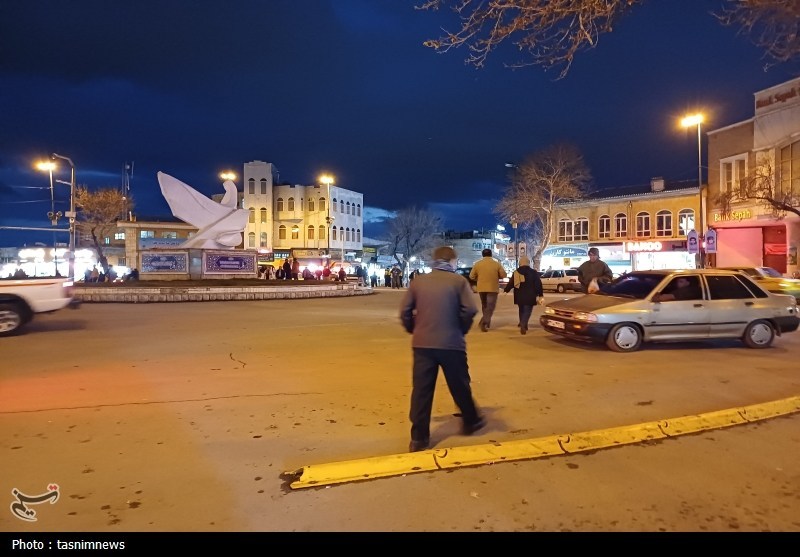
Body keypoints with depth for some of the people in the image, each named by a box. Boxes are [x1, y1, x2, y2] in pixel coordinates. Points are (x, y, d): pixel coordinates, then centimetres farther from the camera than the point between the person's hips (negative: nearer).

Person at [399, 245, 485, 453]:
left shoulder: (418, 281, 6)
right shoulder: (458, 280, -1)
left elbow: (405, 311, 2)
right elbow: (470, 310, -10)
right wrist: (461, 331, 6)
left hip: (422, 344, 2)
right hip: (451, 343, -1)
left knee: (421, 390, 5)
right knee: (460, 386, 17)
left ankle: (419, 438, 6)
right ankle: (471, 421, 36)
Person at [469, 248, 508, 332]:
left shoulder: (477, 264, -2)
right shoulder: (497, 264, -5)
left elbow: (471, 276, 1)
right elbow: (504, 275, -2)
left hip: (481, 288, 3)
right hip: (493, 288, -2)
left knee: (484, 306, 19)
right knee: (490, 306, 0)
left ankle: (486, 322, 27)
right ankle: (484, 322, -17)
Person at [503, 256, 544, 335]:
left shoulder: (516, 273, 2)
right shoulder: (533, 273, -2)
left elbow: (510, 283, 6)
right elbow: (538, 285, -3)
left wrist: (506, 290, 21)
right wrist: (540, 295, 1)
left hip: (519, 296, 3)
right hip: (530, 297, -3)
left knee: (521, 310, 21)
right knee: (527, 311, -1)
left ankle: (523, 325, 27)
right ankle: (523, 324, -22)